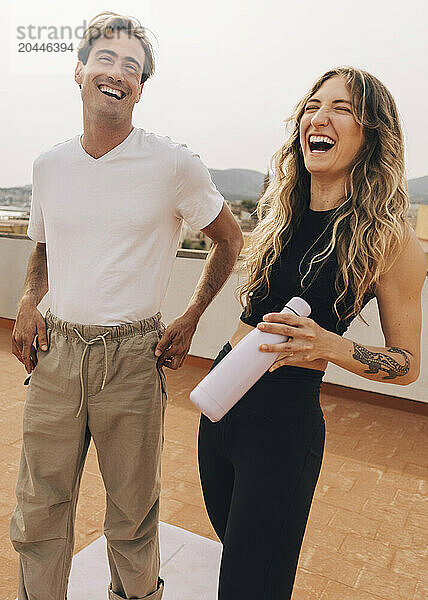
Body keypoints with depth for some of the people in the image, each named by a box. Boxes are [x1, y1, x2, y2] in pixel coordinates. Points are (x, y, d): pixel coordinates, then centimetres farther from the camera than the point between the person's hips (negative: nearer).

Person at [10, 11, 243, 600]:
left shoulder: (174, 164, -7)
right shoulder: (49, 165, 6)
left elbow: (230, 241, 3)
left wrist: (189, 322, -2)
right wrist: (29, 301, 2)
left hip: (132, 358, -3)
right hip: (57, 352, 4)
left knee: (132, 517, 13)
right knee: (38, 511, 15)